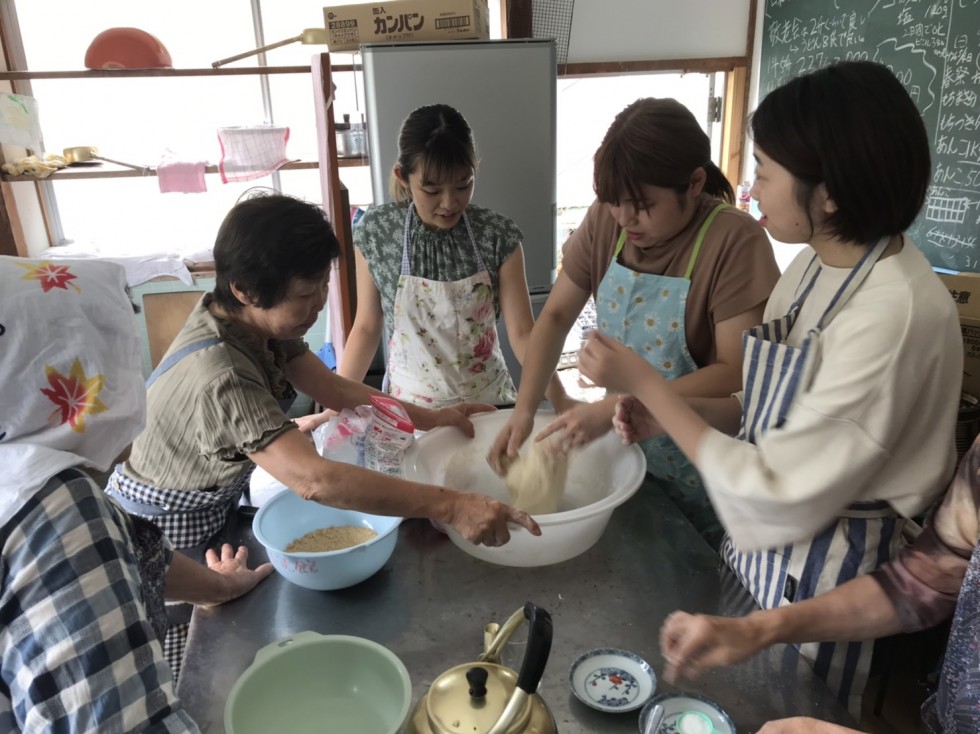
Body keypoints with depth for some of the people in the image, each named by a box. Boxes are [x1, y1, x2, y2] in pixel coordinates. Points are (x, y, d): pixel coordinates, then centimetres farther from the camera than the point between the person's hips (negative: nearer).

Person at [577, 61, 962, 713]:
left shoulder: (896, 314, -29)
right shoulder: (812, 268, -4)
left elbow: (777, 494, -27)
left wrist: (645, 382, -23)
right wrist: (668, 412, -9)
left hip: (826, 578, -7)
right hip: (764, 546, 7)